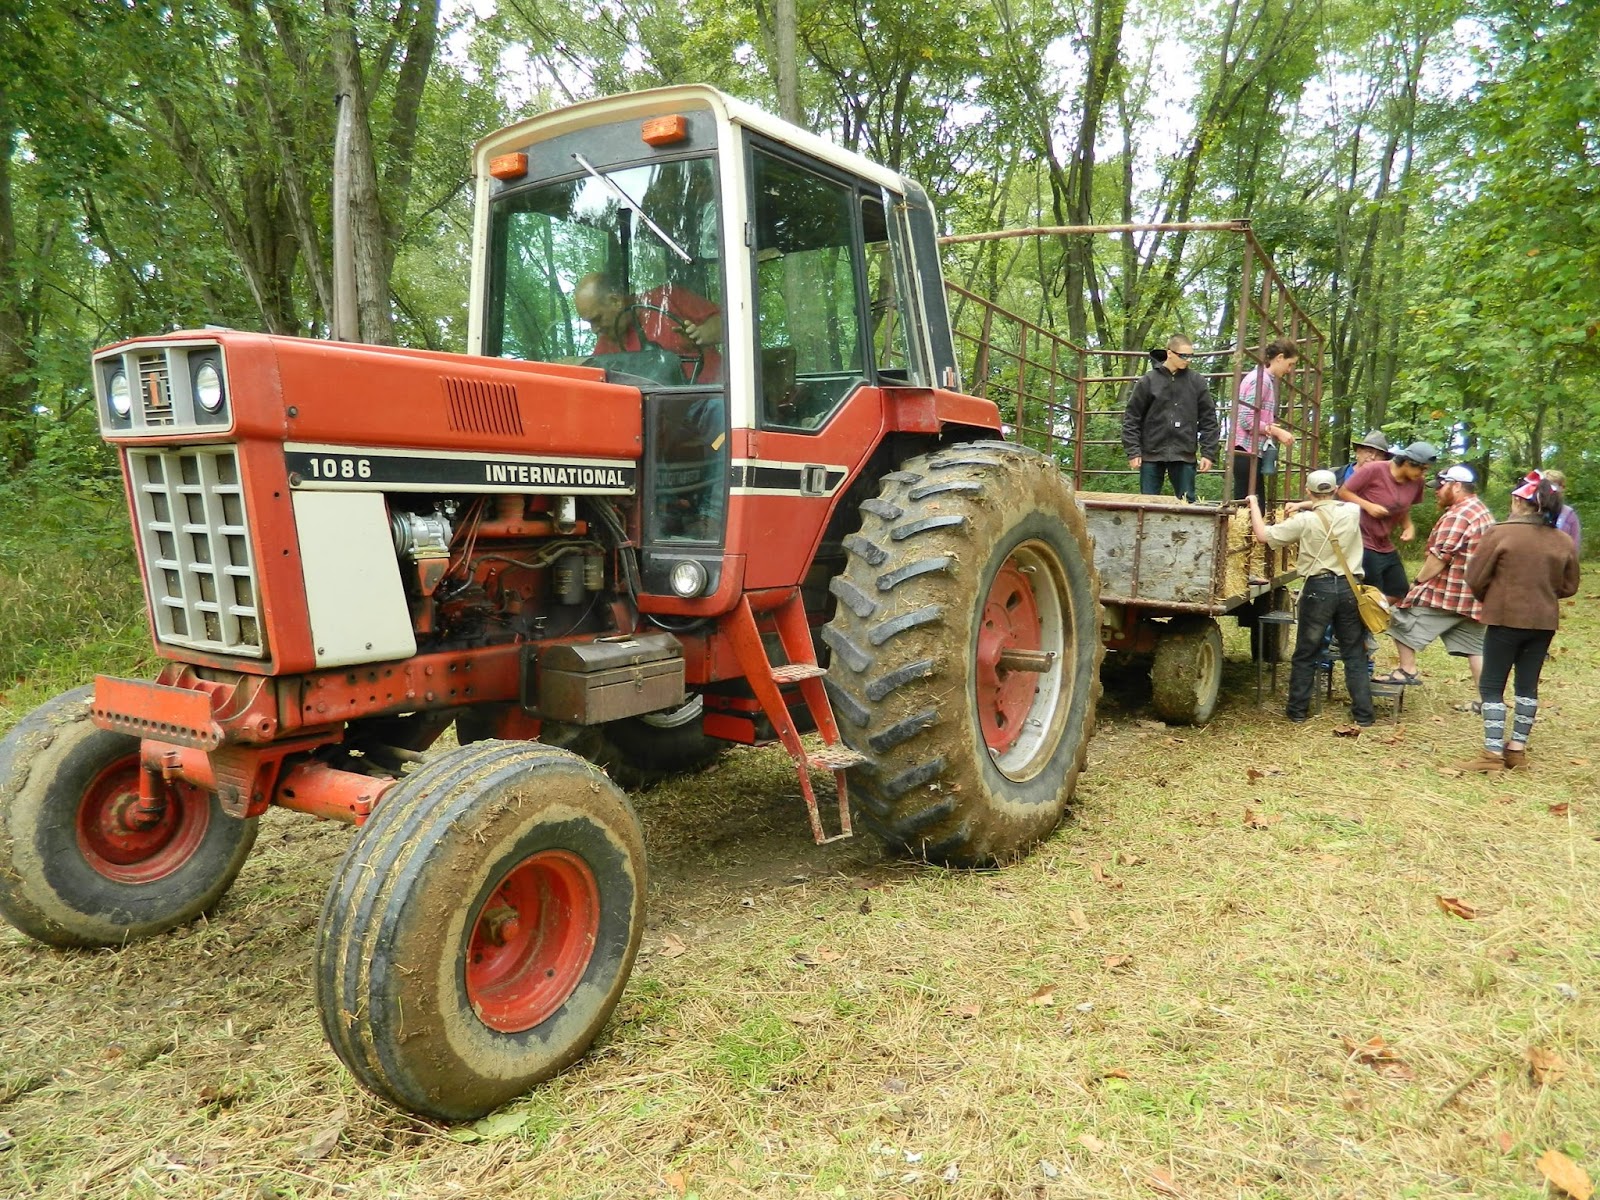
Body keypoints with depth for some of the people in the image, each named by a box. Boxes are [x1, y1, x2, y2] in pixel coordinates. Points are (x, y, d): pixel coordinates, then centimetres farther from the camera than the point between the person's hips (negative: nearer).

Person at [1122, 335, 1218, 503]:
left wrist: (1208, 452, -2)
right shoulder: (1149, 380, 0)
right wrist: (1133, 451, -6)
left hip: (1184, 456, 1)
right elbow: (1132, 418, 0)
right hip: (1152, 454, -1)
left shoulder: (1197, 381, 4)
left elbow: (1208, 419, 5)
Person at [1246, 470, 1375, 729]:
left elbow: (1263, 535, -8)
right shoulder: (1352, 511, 1)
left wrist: (1254, 505, 4)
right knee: (1354, 654, 10)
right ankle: (1363, 713, 12)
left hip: (1318, 588, -3)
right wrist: (1307, 506, 18)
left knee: (1305, 654, 10)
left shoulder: (1304, 521, -9)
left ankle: (1298, 710, 16)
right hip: (1349, 587, 3)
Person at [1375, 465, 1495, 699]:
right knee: (1475, 648, 10)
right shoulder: (1484, 513, 18)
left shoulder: (1458, 515, -16)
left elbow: (1440, 556, -21)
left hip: (1446, 593, -10)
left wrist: (1418, 581, -9)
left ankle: (1408, 670, 7)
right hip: (1471, 596, 10)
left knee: (1401, 619, 3)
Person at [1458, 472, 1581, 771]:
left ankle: (1493, 753, -2)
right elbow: (1568, 587, 11)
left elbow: (1475, 578, -9)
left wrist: (1489, 599, 10)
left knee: (1491, 686, 2)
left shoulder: (1501, 532, -13)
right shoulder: (1564, 541, 2)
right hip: (1544, 622, 5)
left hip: (1506, 618, -5)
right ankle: (1517, 748, 20)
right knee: (1528, 685, 14)